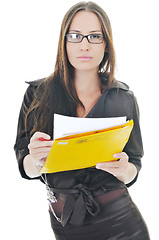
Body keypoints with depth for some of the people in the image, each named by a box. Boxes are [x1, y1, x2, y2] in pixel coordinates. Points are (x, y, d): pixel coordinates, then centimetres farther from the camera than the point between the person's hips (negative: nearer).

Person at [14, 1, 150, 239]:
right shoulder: (37, 94, -3)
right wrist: (36, 161, -24)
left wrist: (124, 170, -19)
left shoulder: (124, 98, -1)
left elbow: (133, 170, 3)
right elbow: (27, 169, -1)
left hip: (118, 220, 0)